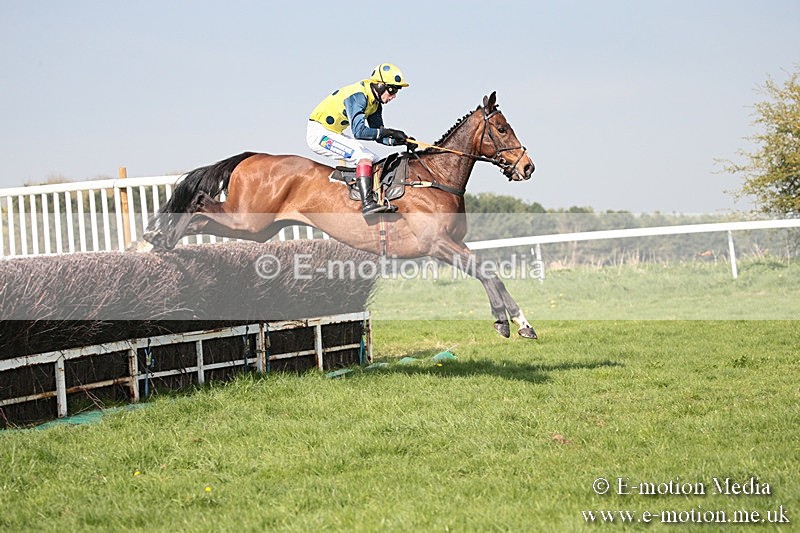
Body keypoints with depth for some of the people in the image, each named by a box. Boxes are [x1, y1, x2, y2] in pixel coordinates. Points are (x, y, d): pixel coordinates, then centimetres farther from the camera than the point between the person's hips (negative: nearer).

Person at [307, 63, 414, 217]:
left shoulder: (375, 103, 4)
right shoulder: (357, 96, -25)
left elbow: (379, 136, 8)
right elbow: (359, 132, -34)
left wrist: (400, 140, -10)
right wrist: (388, 132, -30)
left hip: (335, 134, 10)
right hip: (319, 133, -10)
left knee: (376, 163, 4)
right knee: (363, 155, -25)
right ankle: (367, 204, -35)